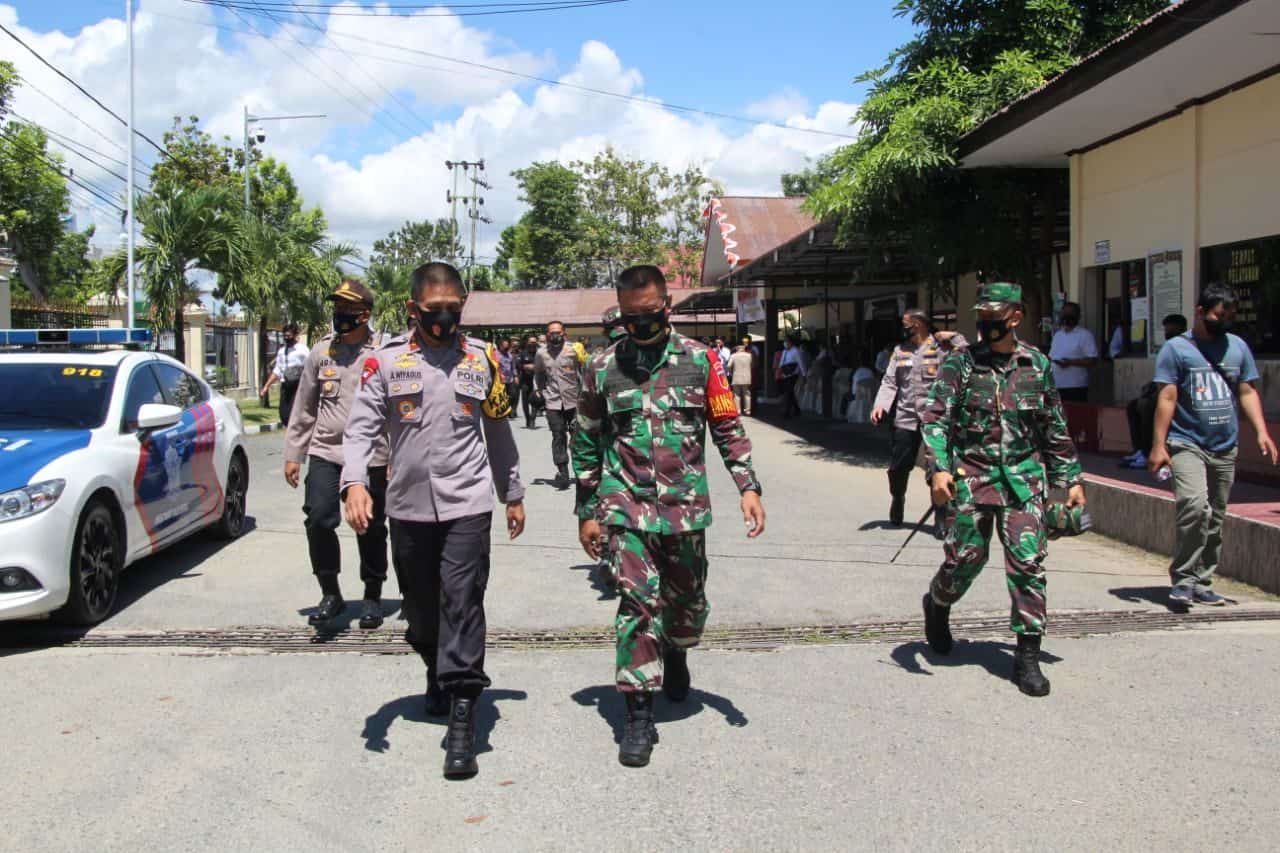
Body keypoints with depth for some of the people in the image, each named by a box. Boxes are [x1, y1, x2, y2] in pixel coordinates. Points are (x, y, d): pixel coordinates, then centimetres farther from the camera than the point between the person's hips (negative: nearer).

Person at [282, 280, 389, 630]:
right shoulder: (321, 352, 8)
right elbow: (304, 408, 12)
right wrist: (293, 454, 10)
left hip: (371, 457, -2)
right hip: (325, 452, 3)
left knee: (371, 530, 8)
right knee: (318, 520, -10)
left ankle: (372, 597, 25)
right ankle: (330, 593, 10)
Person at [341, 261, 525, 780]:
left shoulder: (481, 359, 7)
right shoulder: (386, 360, 2)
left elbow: (498, 432, 14)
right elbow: (362, 426, -5)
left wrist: (513, 494, 17)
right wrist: (355, 483, -21)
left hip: (467, 504, -1)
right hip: (408, 506, 1)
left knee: (462, 602, -10)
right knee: (420, 607, 14)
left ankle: (462, 719, -7)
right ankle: (437, 675, 43)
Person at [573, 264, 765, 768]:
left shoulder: (700, 360, 2)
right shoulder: (603, 368, 3)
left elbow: (728, 429, 4)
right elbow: (587, 444, 9)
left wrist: (748, 487, -8)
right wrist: (587, 512, 8)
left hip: (685, 507, 1)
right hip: (627, 506, -1)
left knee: (688, 602, 15)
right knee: (637, 603, -9)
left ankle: (675, 654, 48)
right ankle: (639, 714, 0)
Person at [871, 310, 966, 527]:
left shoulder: (942, 347, -3)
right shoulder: (900, 350, 11)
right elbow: (890, 382, 9)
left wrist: (954, 337, -17)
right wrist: (881, 405, -4)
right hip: (905, 419, 4)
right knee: (898, 468, 9)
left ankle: (941, 517, 11)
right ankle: (896, 509, 33)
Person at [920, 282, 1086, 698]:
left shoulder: (1037, 364, 7)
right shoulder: (959, 363, 0)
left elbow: (1055, 429, 14)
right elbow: (935, 418, -8)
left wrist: (1071, 479, 12)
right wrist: (939, 468, -22)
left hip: (1023, 477, 2)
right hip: (972, 476, -1)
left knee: (1028, 563, -5)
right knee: (966, 557, 4)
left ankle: (1028, 655, 4)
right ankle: (937, 605, 37)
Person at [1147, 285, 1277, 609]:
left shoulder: (1238, 347, 13)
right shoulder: (1176, 348, -2)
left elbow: (1247, 392, 14)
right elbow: (1167, 398, -7)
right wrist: (1158, 445, -13)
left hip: (1226, 448, 5)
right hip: (1187, 444, -5)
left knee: (1215, 519, 8)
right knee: (1194, 506, -23)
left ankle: (1202, 583, 18)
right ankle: (1183, 579, -12)